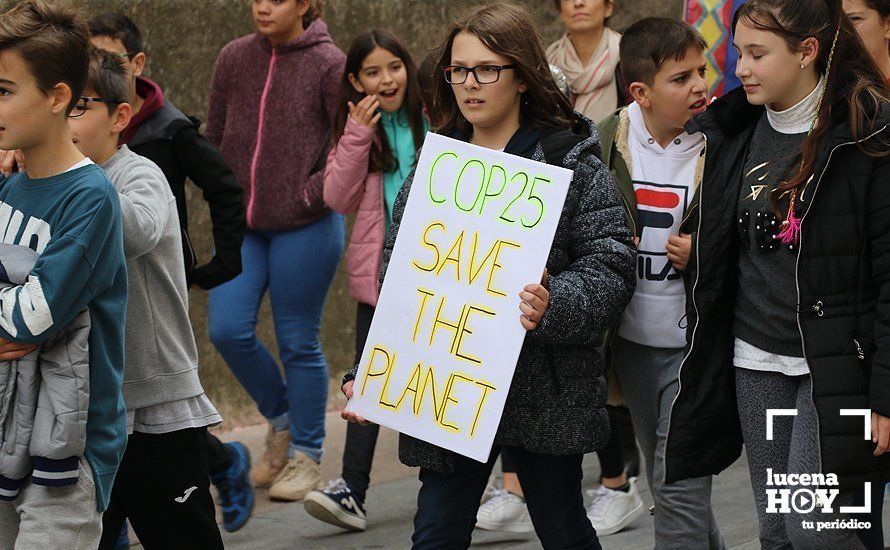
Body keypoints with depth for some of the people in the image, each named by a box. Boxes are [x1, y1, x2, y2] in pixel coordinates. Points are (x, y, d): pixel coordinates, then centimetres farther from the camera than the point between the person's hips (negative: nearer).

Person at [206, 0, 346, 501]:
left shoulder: (329, 65, -8)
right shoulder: (235, 58, 5)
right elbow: (215, 136, 15)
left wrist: (311, 195, -13)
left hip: (306, 228, -5)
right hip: (243, 225, 5)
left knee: (298, 341, 2)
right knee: (228, 330, -3)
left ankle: (306, 453, 17)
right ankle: (282, 418, 22)